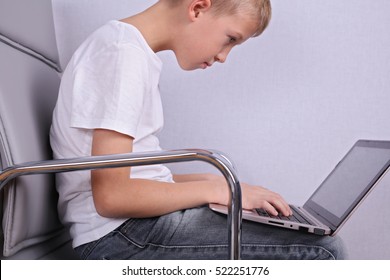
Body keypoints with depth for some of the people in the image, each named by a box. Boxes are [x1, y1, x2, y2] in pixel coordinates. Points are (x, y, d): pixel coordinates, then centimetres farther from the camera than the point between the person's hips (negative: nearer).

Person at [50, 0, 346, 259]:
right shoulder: (123, 52, -15)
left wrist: (208, 182, 6)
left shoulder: (135, 50, 15)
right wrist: (216, 190, -11)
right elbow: (112, 195, -20)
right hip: (117, 234, -10)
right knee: (322, 251, -12)